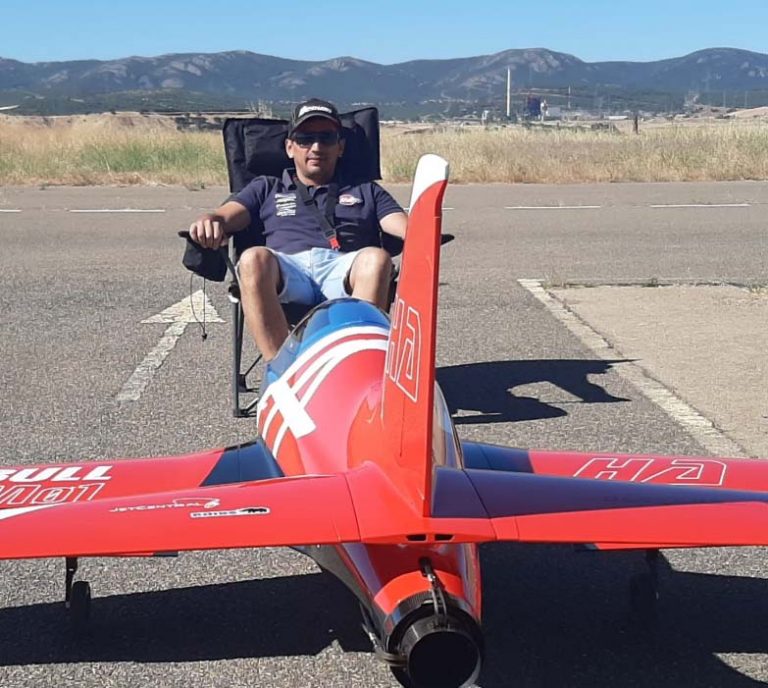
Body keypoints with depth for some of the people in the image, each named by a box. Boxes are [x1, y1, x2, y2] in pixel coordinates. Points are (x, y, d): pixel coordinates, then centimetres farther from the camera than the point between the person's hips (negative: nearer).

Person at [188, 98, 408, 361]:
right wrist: (210, 222, -12)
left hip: (344, 268, 0)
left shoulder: (366, 191, 32)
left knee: (377, 258, -34)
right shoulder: (267, 188, 32)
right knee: (254, 258, -34)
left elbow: (400, 224, 15)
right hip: (288, 266, 0)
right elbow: (229, 214, 14)